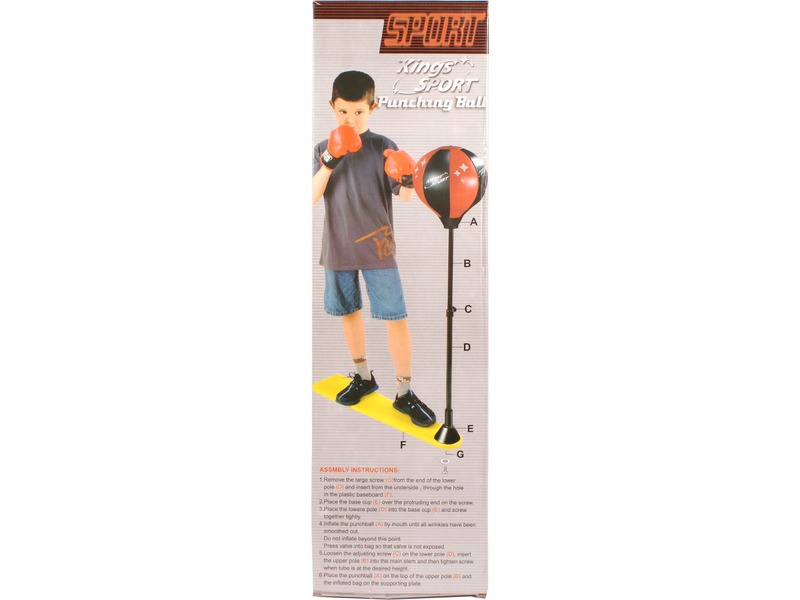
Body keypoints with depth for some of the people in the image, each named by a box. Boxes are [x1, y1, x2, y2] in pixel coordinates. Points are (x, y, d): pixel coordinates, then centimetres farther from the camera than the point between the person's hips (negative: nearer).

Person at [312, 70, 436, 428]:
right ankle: (363, 377, 34)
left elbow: (404, 196, -8)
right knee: (348, 312, 14)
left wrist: (406, 180, -30)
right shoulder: (323, 150, 4)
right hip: (338, 248, 3)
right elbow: (312, 196, -7)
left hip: (377, 246, -3)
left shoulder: (382, 147, -4)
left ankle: (404, 393, 9)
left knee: (395, 318, -4)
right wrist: (329, 163, -20)